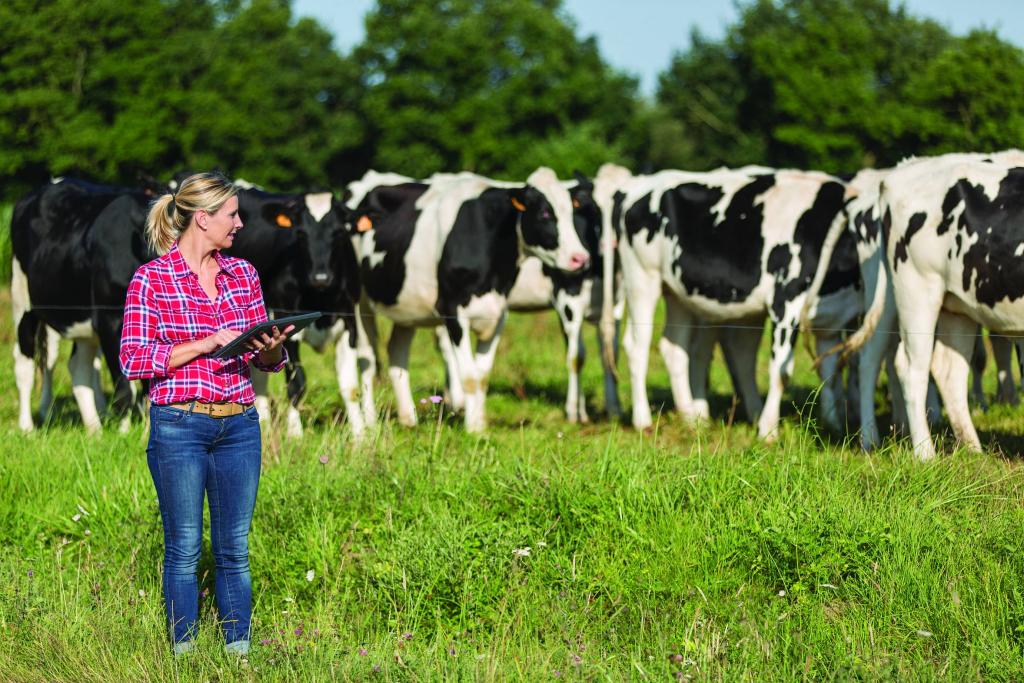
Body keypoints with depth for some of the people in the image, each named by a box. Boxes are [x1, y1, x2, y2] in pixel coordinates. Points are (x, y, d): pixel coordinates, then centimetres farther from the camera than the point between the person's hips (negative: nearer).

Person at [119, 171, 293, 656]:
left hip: (239, 426, 4)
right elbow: (132, 360, -9)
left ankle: (239, 651, 14)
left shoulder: (242, 274, 10)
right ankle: (184, 654, 10)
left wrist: (271, 347, -8)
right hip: (179, 428, -4)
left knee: (234, 548, 8)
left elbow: (263, 360, 16)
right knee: (185, 549, 2)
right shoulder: (151, 279, -5)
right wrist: (204, 345, -16)